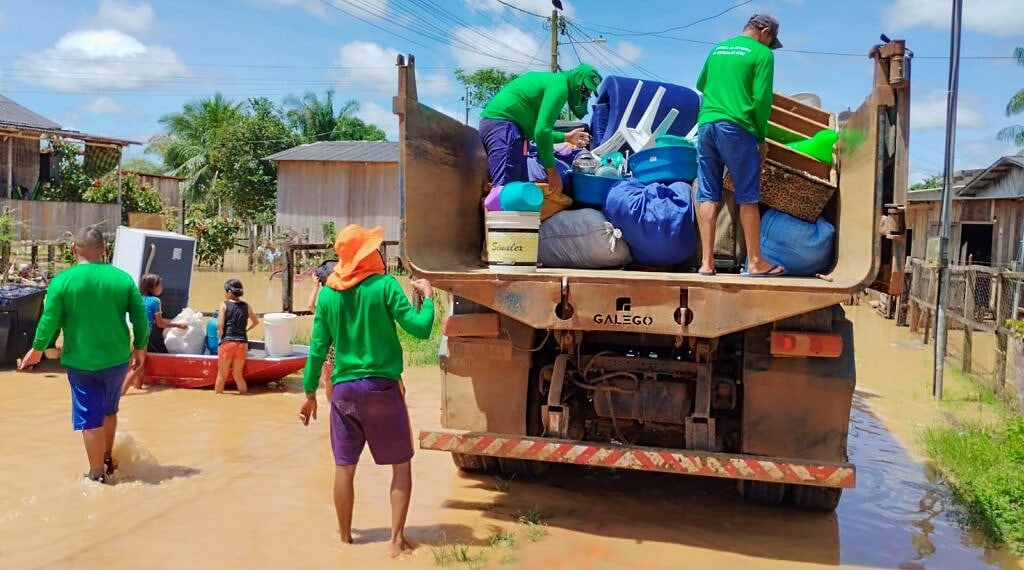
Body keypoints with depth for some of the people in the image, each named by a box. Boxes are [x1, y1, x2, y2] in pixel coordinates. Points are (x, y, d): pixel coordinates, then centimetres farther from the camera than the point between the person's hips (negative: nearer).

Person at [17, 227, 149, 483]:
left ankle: (97, 474, 13)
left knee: (90, 418, 6)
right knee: (109, 411, 23)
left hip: (80, 362, -2)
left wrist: (37, 350, 9)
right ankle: (107, 460, 35)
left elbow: (49, 321, -7)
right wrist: (140, 348, 12)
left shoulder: (62, 280, -10)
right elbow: (141, 318, -2)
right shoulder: (122, 277, -4)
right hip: (116, 359, 3)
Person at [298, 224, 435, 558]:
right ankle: (397, 540, 7)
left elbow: (318, 348, 4)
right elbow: (420, 329, -12)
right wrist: (427, 297, 5)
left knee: (344, 467, 13)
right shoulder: (384, 285, -10)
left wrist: (310, 393, 12)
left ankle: (345, 537, 25)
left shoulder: (328, 293, 1)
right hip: (382, 388, -3)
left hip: (344, 389, 4)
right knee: (401, 465, 9)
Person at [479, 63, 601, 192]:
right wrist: (552, 171, -11)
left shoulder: (551, 80, 25)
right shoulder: (559, 86, -7)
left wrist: (565, 137, 36)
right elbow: (542, 130, -16)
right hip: (503, 125, -11)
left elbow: (536, 128, 30)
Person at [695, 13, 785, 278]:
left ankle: (706, 262, 3)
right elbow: (762, 99, -6)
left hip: (706, 124, 6)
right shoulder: (762, 54, 0)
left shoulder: (717, 49, 18)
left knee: (707, 196, 4)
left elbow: (700, 84, 30)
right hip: (737, 128, -5)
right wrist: (762, 138, 2)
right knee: (747, 197, 1)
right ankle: (755, 262, 6)